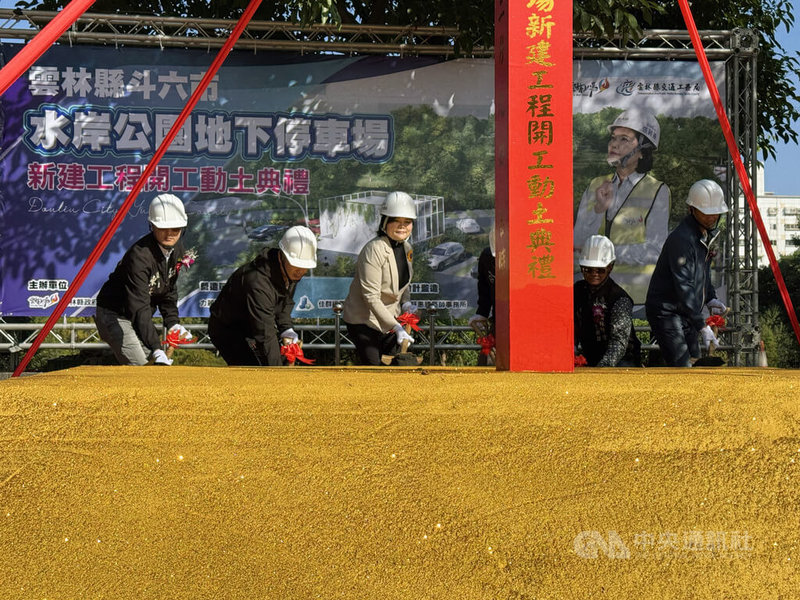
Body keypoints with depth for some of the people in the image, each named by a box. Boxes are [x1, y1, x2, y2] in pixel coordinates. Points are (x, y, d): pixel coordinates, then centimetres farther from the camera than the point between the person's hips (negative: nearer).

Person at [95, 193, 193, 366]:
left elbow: (168, 290, 11)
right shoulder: (139, 256, -31)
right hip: (114, 315, -9)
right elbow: (139, 307, -37)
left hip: (139, 317, 9)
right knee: (138, 365, -24)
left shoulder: (177, 250, -4)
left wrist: (173, 323, -4)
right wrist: (156, 349, -44)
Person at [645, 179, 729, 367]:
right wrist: (701, 325, -30)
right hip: (666, 311, -10)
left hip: (686, 311, 10)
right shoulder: (681, 239, -23)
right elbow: (683, 286, -27)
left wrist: (710, 298, 10)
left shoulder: (707, 233, 9)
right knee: (682, 368, -18)